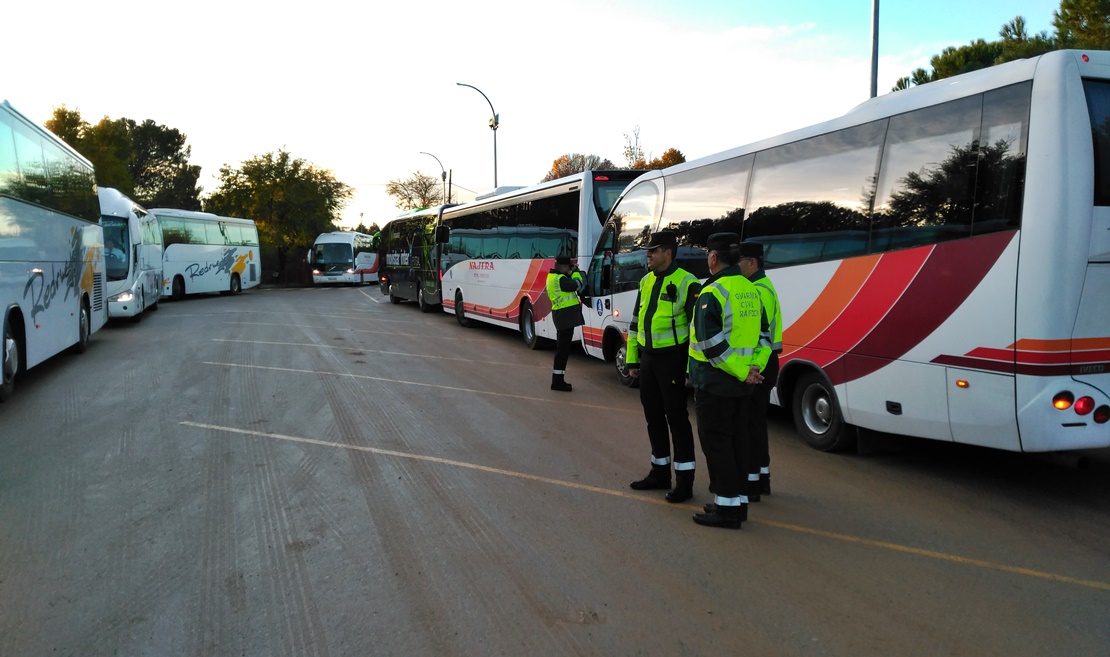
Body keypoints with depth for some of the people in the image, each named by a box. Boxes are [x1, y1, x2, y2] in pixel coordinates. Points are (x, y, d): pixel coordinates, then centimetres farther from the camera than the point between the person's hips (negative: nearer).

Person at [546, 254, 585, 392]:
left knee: (562, 347, 14)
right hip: (566, 316, -11)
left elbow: (568, 285, 17)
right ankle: (557, 381, -5)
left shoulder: (552, 277, 14)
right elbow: (577, 285, -20)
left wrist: (570, 273, 6)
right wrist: (576, 272, -5)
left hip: (561, 315, 11)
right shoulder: (560, 279, -17)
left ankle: (558, 380, 20)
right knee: (563, 348, -7)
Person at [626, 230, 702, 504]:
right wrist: (632, 359, 15)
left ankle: (685, 480, 8)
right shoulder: (646, 281, 11)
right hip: (647, 358, 7)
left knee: (676, 417, -2)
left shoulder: (687, 283, -12)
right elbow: (636, 322, 16)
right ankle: (660, 473, 27)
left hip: (671, 360, -7)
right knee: (653, 416, 14)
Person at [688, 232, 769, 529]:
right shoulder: (751, 291, 10)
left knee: (716, 442, 0)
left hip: (715, 382, -8)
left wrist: (743, 372, -16)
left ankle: (726, 507, 4)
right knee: (736, 440, 15)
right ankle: (739, 500, 23)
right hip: (742, 383, 8)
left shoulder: (712, 294, -17)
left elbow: (712, 345, -23)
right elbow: (764, 334, 12)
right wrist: (755, 366, 4)